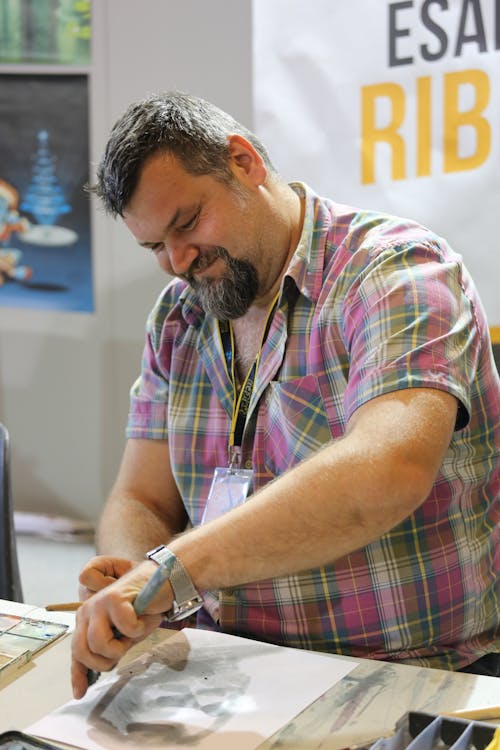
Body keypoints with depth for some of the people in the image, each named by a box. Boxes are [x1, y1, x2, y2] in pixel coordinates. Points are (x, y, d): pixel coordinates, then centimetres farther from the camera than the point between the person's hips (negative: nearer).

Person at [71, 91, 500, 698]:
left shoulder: (396, 271, -15)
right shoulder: (176, 319, 7)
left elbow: (391, 472, -33)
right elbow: (140, 503, 6)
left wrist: (172, 569, -37)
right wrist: (132, 577, -17)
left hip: (420, 677, -4)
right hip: (233, 672, 5)